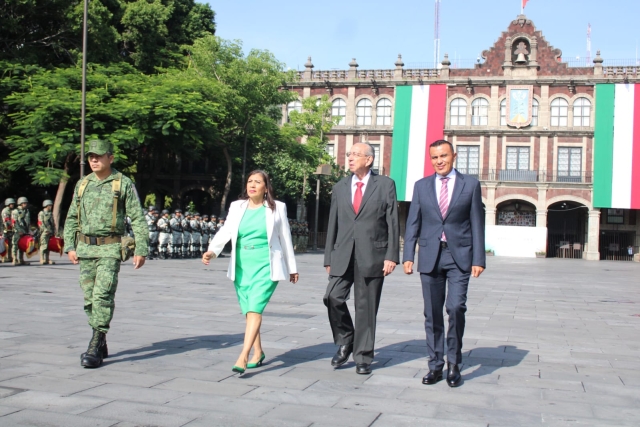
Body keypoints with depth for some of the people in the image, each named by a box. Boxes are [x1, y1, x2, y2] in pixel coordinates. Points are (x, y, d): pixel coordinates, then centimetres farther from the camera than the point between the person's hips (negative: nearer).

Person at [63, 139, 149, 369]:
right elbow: (72, 218, 18)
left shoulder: (123, 184, -2)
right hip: (85, 248, 5)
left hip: (110, 249, -5)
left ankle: (95, 348, -11)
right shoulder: (82, 184, 12)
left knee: (103, 295, -14)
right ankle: (101, 345, 19)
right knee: (89, 298, 7)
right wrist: (70, 246, 9)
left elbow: (138, 219, -3)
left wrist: (141, 249, -10)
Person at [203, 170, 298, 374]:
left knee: (255, 309, -15)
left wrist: (292, 268, 12)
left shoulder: (277, 208, 2)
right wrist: (212, 251, -21)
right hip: (242, 267, 4)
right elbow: (225, 231, -3)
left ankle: (243, 357, -19)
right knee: (248, 312, 10)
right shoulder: (237, 207, 7)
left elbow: (285, 239, 7)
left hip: (265, 266, -4)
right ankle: (258, 353, 24)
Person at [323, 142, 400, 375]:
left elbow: (392, 222, -1)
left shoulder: (385, 185, 2)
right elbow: (333, 224, 13)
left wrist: (391, 256, -9)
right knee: (333, 297, -12)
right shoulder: (340, 187, 12)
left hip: (372, 255, -3)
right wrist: (329, 258, 9)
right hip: (343, 254, 3)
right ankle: (345, 342, 12)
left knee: (366, 307, 2)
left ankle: (363, 357, 15)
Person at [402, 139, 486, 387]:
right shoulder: (421, 186, 10)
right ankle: (435, 365, 15)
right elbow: (413, 223, 8)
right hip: (430, 255, 2)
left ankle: (454, 363, 5)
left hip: (459, 256, -2)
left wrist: (478, 259, -3)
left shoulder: (470, 184, 5)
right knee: (432, 313, 5)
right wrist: (408, 255, -1)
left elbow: (477, 223, 3)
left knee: (455, 307, -12)